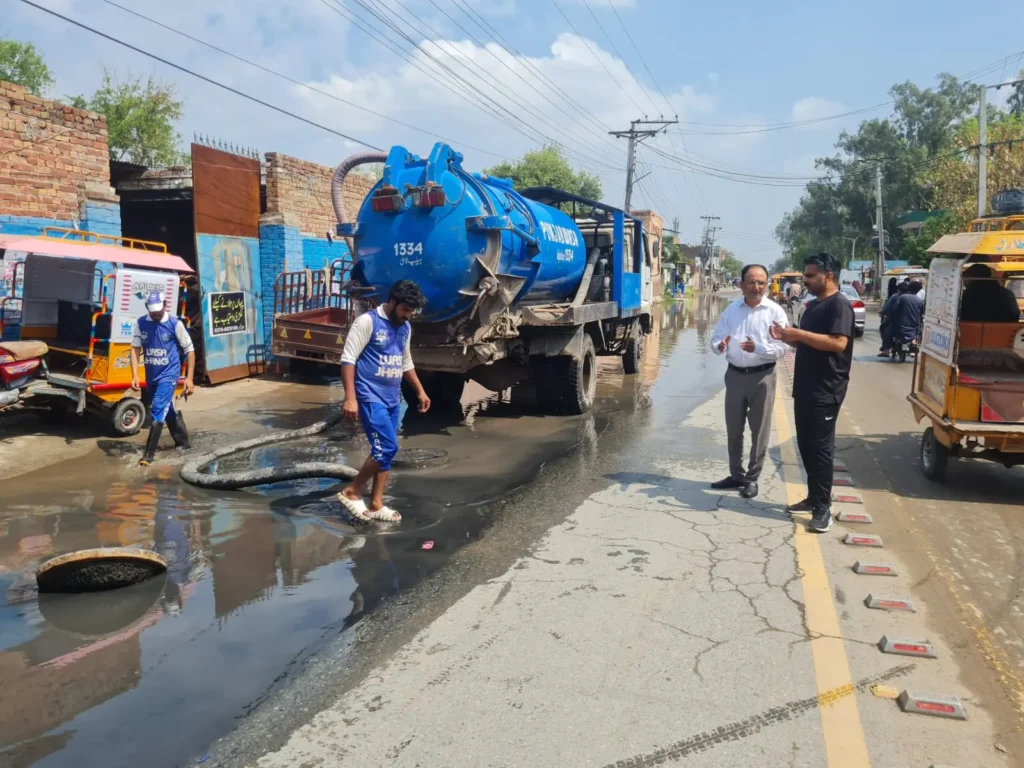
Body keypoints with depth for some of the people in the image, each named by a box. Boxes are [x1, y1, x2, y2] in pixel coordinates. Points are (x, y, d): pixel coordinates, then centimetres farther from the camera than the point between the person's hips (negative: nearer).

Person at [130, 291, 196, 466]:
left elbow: (189, 350, -4)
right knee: (167, 411, 18)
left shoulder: (175, 324, -11)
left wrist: (189, 378, -7)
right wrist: (135, 375, -12)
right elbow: (135, 349, -1)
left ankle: (148, 454, -12)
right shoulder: (140, 324, -2)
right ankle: (183, 442, 37)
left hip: (169, 375, -5)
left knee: (157, 412, -15)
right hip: (151, 376, 5)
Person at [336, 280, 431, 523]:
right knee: (387, 448, -14)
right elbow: (348, 359, -15)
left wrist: (420, 391, 22)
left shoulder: (405, 328, 11)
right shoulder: (367, 321, -12)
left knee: (385, 451, 9)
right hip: (370, 397, -8)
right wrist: (350, 398, -21)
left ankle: (376, 505, 18)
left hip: (393, 399, 8)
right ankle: (351, 492, 2)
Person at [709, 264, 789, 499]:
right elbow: (716, 338, 5)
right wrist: (720, 346, -18)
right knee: (733, 429, 13)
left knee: (759, 430, 5)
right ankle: (736, 474, 28)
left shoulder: (775, 312, -8)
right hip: (734, 374, 4)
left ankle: (752, 478, 17)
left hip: (762, 376, -4)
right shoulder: (731, 310, 6)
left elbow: (781, 348, -14)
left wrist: (758, 347, -31)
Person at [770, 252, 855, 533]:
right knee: (805, 445, 13)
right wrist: (787, 337, 4)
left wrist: (799, 333, -24)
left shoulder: (840, 305, -12)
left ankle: (823, 507, 1)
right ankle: (813, 497, 25)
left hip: (826, 391, -9)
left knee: (820, 447, -5)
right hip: (805, 387, 9)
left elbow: (838, 343, -25)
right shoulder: (813, 306, 17)